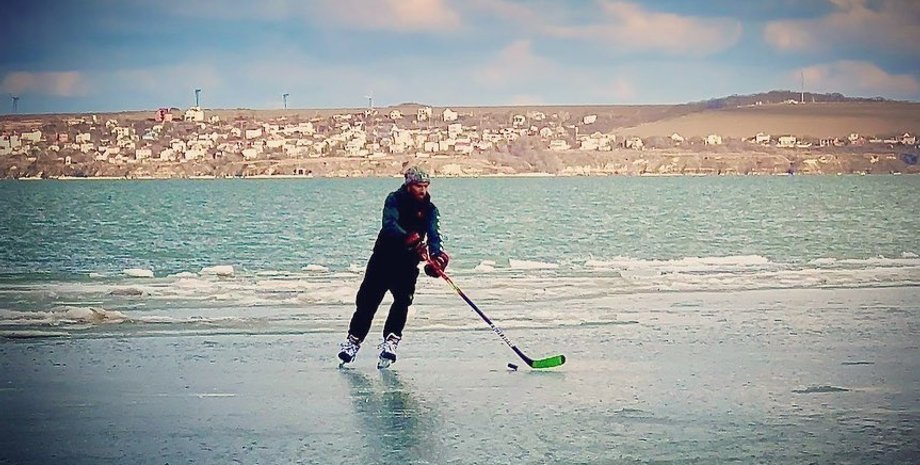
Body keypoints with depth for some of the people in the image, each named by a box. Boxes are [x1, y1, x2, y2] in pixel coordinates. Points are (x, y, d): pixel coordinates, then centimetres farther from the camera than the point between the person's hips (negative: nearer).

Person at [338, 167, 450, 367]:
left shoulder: (429, 209, -4)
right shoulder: (395, 200, -11)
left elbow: (433, 234, -17)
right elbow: (390, 224, -28)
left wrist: (437, 256, -39)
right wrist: (410, 239, -46)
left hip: (408, 261, 1)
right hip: (384, 255, -1)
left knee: (403, 300, -19)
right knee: (367, 300, 2)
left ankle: (390, 341, -15)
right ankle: (353, 340, 16)